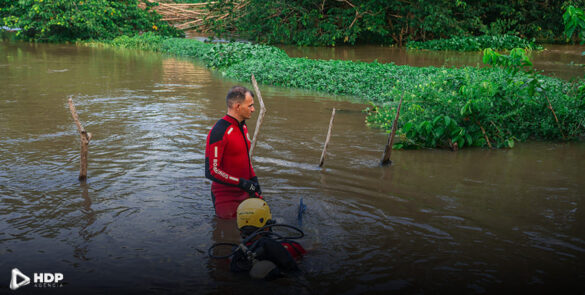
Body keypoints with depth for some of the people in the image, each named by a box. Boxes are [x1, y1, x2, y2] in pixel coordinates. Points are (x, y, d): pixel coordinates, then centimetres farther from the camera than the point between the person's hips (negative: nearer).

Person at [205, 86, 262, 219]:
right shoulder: (219, 132, -21)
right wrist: (241, 183, -21)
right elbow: (211, 171, -22)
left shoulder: (243, 126, 9)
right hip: (226, 196, -8)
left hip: (245, 193, 8)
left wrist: (253, 179, 7)